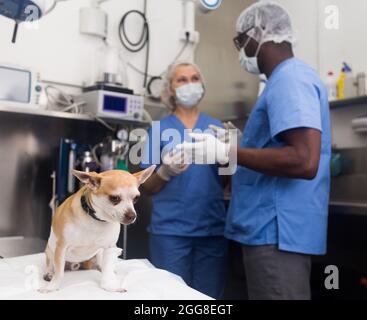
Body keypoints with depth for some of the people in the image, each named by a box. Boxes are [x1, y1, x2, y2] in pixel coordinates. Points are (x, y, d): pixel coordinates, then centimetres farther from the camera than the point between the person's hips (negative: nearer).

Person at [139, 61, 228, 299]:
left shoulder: (216, 126, 7)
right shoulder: (160, 128, 1)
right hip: (171, 230, -2)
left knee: (209, 296, 11)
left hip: (213, 229, 2)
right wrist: (165, 172, -18)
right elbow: (148, 187, 2)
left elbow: (227, 181, 8)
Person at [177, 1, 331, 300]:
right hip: (272, 227, 10)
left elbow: (304, 161, -26)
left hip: (277, 231, -10)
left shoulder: (290, 78, -14)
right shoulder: (289, 78, 17)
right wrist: (236, 143, 18)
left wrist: (226, 152, -20)